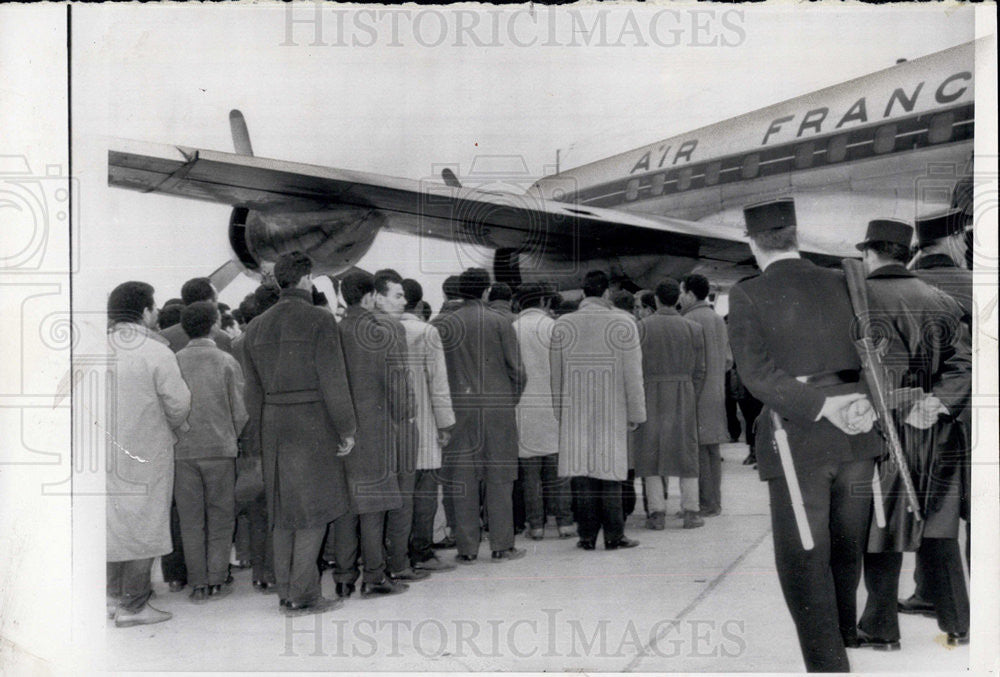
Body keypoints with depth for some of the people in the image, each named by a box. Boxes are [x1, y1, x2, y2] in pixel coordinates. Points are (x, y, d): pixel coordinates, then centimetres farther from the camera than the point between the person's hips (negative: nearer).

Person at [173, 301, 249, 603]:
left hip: (182, 452, 1)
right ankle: (216, 581, 8)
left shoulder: (173, 362, -1)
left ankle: (198, 584, 11)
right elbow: (240, 412, -3)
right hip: (220, 449, -1)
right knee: (221, 517, 9)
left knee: (191, 520, 8)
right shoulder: (227, 362, -3)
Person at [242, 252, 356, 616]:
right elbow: (333, 380, -12)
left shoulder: (256, 327, 11)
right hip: (312, 424, -6)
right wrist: (346, 428, -4)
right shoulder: (319, 320, -9)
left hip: (272, 424, 6)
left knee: (283, 513, 12)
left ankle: (286, 594, 16)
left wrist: (261, 440, 19)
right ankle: (302, 595, 0)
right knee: (313, 511, 0)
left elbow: (253, 390, 14)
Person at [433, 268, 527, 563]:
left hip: (459, 407, 1)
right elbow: (516, 368, -3)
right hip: (497, 407, -1)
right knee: (499, 477, 5)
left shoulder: (441, 324, 2)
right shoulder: (500, 323, -2)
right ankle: (502, 546, 9)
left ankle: (467, 548, 9)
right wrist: (513, 398, 13)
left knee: (462, 478, 5)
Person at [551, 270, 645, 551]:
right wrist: (636, 413, 4)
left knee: (581, 470, 5)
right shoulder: (623, 323, -5)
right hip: (612, 412, -2)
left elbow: (555, 376, 8)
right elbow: (633, 375, -4)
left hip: (575, 414, 2)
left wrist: (558, 414, 16)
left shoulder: (561, 326, 3)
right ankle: (613, 535, 9)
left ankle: (587, 535, 8)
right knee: (610, 471, 4)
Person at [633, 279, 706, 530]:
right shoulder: (693, 329, 2)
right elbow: (699, 371, 4)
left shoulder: (641, 327, -5)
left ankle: (657, 512, 3)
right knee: (686, 451, 9)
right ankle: (691, 511, 9)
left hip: (650, 395, -2)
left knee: (650, 452, 5)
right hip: (683, 396, 2)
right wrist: (693, 400, 12)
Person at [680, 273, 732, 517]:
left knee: (698, 449, -5)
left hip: (696, 393, -8)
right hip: (717, 392, 8)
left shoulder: (689, 320, -13)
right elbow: (729, 359, 16)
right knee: (713, 449, 13)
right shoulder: (719, 319, 13)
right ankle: (715, 501, 18)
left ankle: (705, 504, -3)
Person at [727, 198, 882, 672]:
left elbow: (757, 372, -16)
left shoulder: (747, 295, -5)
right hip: (856, 439, 5)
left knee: (803, 563, 3)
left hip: (798, 442, -5)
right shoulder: (840, 283, 8)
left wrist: (823, 406, -19)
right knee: (846, 552, 20)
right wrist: (866, 402, -10)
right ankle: (846, 638, 36)